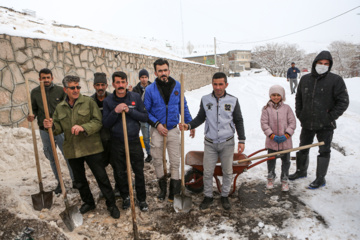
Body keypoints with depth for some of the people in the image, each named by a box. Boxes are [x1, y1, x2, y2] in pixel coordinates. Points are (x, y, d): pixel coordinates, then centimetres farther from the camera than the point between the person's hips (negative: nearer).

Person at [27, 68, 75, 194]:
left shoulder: (60, 90, -1)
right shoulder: (35, 92, 5)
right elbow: (34, 109, 10)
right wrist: (32, 115, -11)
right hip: (44, 130, 3)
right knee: (52, 159, 12)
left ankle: (75, 180, 13)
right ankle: (59, 182, 26)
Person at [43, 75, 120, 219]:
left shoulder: (89, 102, -5)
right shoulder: (60, 108, 8)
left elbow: (98, 122, -10)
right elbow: (60, 128, 14)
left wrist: (83, 128, -25)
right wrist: (52, 126, -8)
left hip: (91, 148, -4)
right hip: (72, 150, 5)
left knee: (101, 177, 1)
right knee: (79, 180, 18)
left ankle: (111, 204, 18)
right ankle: (88, 202, 39)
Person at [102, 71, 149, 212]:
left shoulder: (135, 97, -1)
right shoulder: (108, 101, -2)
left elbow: (145, 117, -3)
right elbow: (106, 124, -4)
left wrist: (129, 111, -16)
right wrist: (115, 112, -20)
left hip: (134, 141, 0)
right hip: (117, 143, 1)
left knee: (139, 172, 7)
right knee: (120, 173, 13)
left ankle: (142, 199, 26)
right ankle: (125, 197, 35)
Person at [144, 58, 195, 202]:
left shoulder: (177, 86, -2)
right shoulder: (150, 90, -7)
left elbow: (183, 106, 7)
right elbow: (146, 111, -2)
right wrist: (157, 124, -14)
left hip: (173, 129, 1)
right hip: (157, 130, 0)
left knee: (175, 160, 5)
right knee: (157, 160, 11)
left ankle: (174, 189, 22)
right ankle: (162, 186, 32)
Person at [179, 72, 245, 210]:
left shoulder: (233, 100, -1)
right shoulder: (205, 100, 0)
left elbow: (238, 121, 6)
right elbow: (200, 118, 10)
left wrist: (241, 140, 1)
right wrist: (189, 126, -8)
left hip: (227, 143, 0)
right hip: (210, 143, 0)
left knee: (227, 171, 11)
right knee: (207, 172, 5)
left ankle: (225, 196, 32)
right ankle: (208, 196, 26)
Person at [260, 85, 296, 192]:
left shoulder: (287, 108, -1)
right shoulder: (266, 109, -4)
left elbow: (292, 122, -1)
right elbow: (264, 124, -7)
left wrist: (287, 135, -12)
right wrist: (272, 136, -15)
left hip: (285, 141, 1)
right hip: (271, 141, -1)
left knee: (286, 161, 12)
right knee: (271, 161, 14)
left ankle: (284, 180, 29)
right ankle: (270, 179, 34)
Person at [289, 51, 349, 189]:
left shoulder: (336, 80, -8)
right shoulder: (305, 79, 4)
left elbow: (343, 101, -7)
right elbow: (298, 98, 14)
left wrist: (331, 117, -12)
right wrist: (299, 114, 6)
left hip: (325, 125, -4)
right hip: (307, 124, 5)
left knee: (324, 151, 7)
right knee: (303, 148, 18)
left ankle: (320, 179, 20)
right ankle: (301, 171, 38)